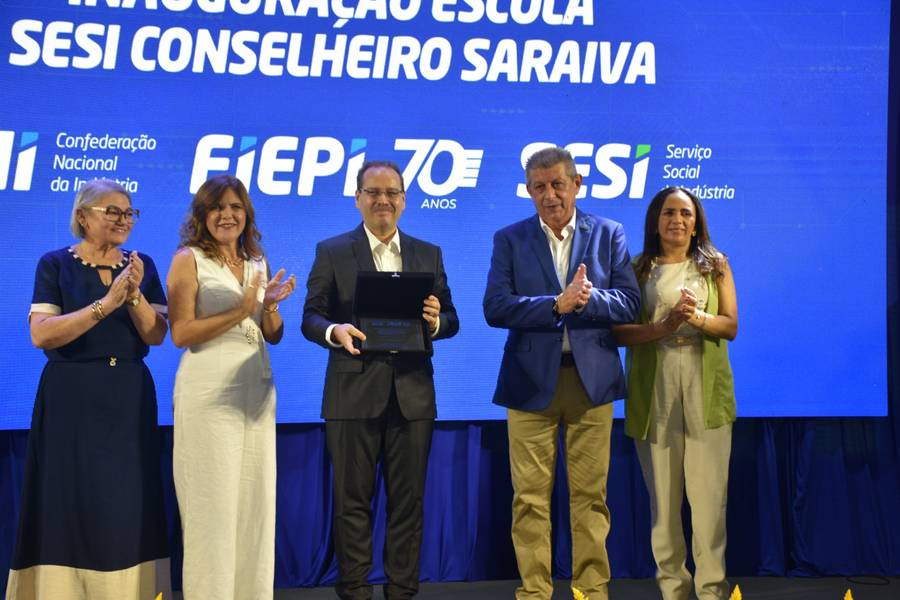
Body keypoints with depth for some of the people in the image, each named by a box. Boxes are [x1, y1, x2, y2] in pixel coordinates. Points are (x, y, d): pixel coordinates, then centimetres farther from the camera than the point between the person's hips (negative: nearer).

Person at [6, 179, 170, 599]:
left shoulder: (141, 265, 7)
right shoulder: (55, 264, -2)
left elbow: (156, 336, 1)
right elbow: (41, 335, -14)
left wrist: (134, 295, -17)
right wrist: (105, 304, -21)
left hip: (129, 397, 3)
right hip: (71, 398, -3)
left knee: (127, 504, 3)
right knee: (69, 502, -1)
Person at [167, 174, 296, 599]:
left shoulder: (257, 262, 14)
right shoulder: (189, 260, -2)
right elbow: (181, 333, -11)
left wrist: (270, 306, -5)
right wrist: (240, 311, -17)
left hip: (257, 391, 6)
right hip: (209, 393, -5)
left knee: (255, 500, 7)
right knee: (213, 503, -2)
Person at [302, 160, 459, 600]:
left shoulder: (429, 254, 11)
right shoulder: (331, 252, 4)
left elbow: (449, 320, 9)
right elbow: (311, 318, -1)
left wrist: (436, 320, -14)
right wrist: (334, 331, -22)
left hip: (412, 394, 2)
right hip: (353, 394, -2)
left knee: (408, 499, 8)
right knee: (353, 500, 5)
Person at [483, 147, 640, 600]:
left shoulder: (608, 235, 7)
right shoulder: (510, 239, 5)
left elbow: (628, 304, 0)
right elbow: (495, 308, -8)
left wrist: (587, 299, -19)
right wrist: (557, 304, -18)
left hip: (592, 378, 1)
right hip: (532, 380, 0)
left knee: (590, 494, 5)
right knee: (530, 497, 2)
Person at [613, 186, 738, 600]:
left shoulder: (715, 266, 11)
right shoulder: (637, 269, 7)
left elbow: (731, 326, 4)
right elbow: (621, 332, -1)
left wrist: (698, 318, -16)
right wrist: (664, 327, -17)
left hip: (706, 390, 0)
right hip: (654, 390, 0)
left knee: (709, 494, -4)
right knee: (662, 495, 4)